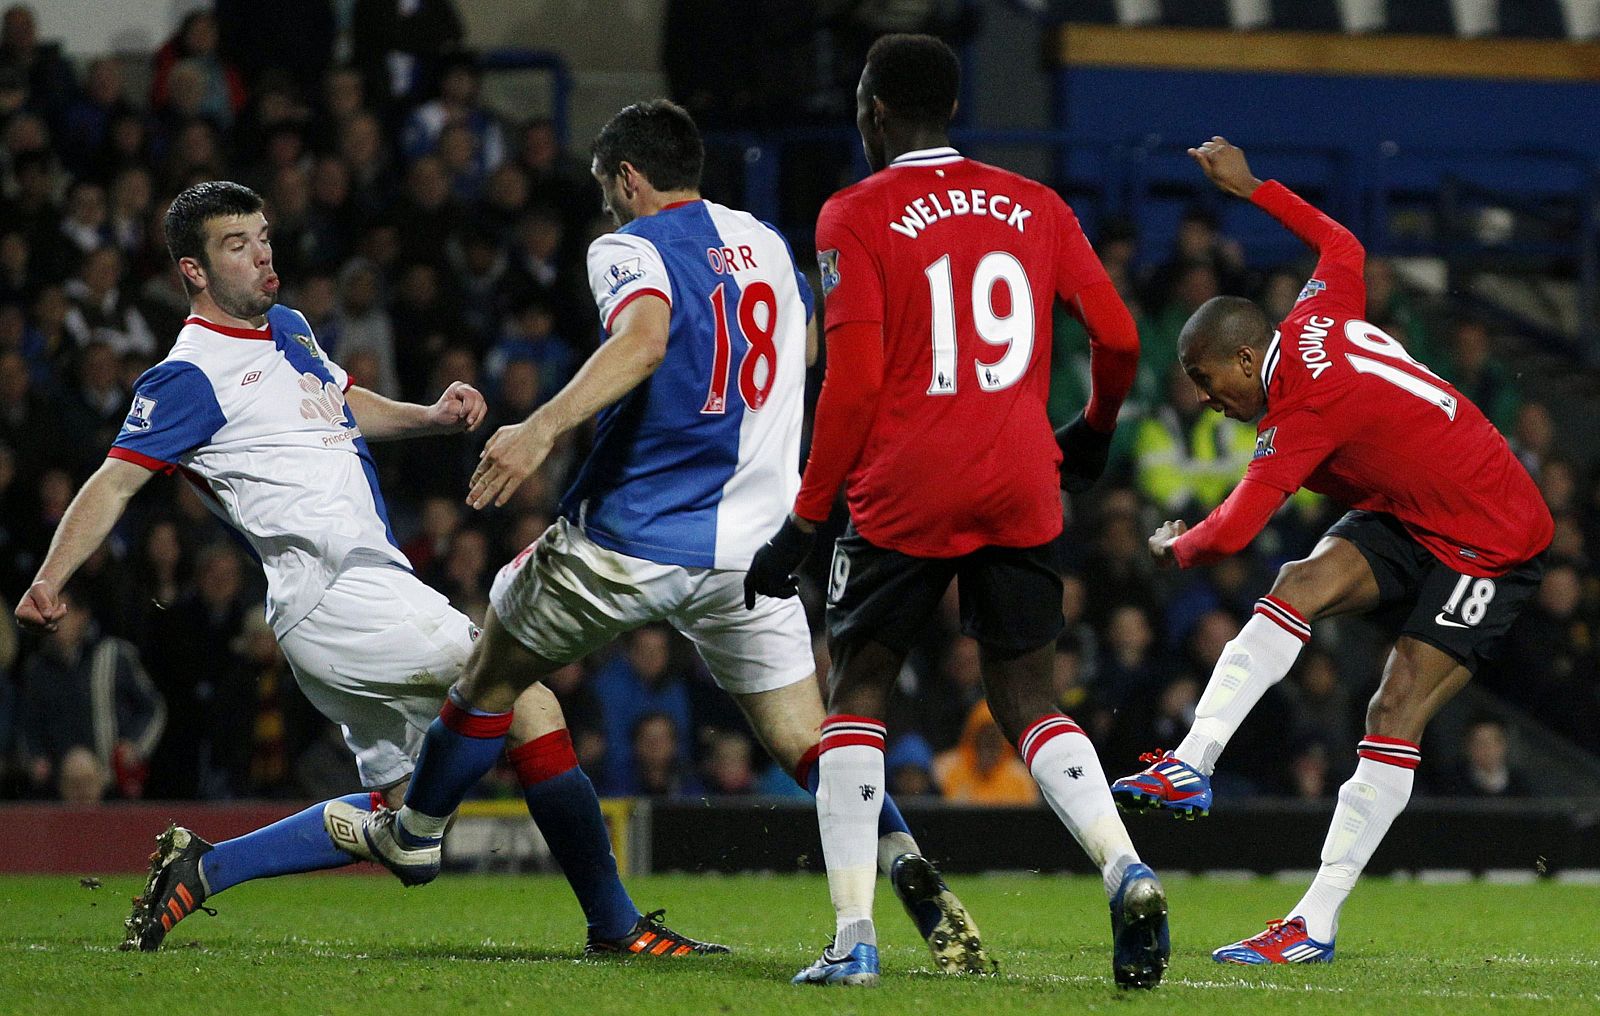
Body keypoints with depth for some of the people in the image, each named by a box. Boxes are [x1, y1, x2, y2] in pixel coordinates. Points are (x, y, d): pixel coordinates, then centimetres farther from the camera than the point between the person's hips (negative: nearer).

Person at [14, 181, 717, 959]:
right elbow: (114, 483, -11)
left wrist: (434, 417, 14)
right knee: (530, 702, -16)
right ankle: (615, 924, -12)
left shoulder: (288, 330, 19)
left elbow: (347, 408, 34)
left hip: (375, 585, 10)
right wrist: (49, 582, -24)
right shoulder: (192, 377, -7)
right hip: (339, 596, -10)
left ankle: (200, 870, 17)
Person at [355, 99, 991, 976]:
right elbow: (804, 348, 32)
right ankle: (912, 874, -21)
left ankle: (412, 835, 33)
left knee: (493, 674, 18)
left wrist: (544, 427, -40)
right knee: (803, 744, 2)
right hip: (752, 538, 5)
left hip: (629, 540, -5)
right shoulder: (764, 241, 13)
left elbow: (645, 337, -29)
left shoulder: (628, 250, -7)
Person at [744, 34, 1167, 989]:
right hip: (1022, 486, 4)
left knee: (859, 688, 9)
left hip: (906, 490, -4)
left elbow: (854, 382, -9)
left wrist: (805, 519, -3)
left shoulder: (857, 216, -2)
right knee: (1027, 698, 11)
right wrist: (1095, 430, 31)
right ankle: (1125, 868, -15)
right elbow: (1119, 338, 11)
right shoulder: (1035, 206, 11)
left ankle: (854, 936, -1)